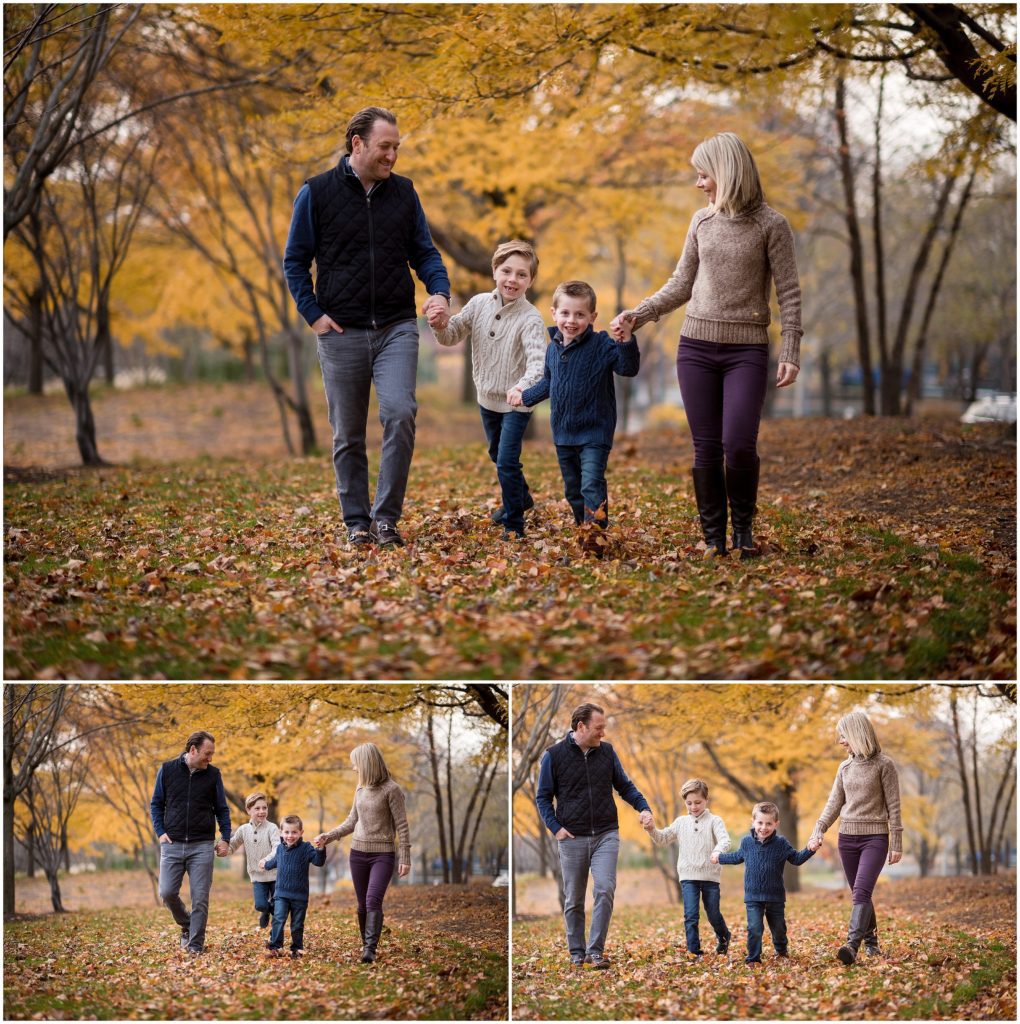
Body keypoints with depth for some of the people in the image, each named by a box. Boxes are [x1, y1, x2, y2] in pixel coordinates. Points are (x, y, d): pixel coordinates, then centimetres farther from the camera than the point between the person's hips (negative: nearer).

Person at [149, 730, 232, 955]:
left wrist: (225, 839, 2)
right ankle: (186, 925, 22)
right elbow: (156, 804, 10)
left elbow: (222, 809, 11)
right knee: (167, 893, -5)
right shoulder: (167, 770, 2)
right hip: (172, 844, 0)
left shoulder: (213, 774, 3)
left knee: (200, 898, -4)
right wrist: (160, 832, -2)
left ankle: (196, 945, 4)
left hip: (202, 846, 0)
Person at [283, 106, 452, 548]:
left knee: (400, 413, -18)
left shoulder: (403, 192, 8)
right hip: (341, 332, -1)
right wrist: (313, 313, -5)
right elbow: (295, 261, 5)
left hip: (397, 329, 1)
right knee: (348, 436, 5)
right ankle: (357, 523, 15)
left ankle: (386, 516, -8)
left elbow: (424, 251, 13)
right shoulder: (317, 193, 0)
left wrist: (440, 291, -6)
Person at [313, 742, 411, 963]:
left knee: (373, 900, -19)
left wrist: (405, 858, -11)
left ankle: (370, 950, -23)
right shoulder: (360, 789, 9)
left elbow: (402, 826, -9)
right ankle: (366, 943, 17)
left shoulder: (391, 790, -10)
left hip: (382, 854, -6)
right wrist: (329, 836, 10)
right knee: (362, 904, 7)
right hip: (358, 852, 6)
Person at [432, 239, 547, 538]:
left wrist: (524, 385, -55)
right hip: (487, 398, 6)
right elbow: (452, 336, 1)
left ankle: (513, 523, 3)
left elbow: (538, 359, -35)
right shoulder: (479, 304, -6)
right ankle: (521, 497, 49)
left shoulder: (530, 318, -23)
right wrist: (442, 325, -23)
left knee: (507, 461, -12)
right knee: (496, 454, 24)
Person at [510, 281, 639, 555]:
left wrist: (626, 342, -39)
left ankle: (595, 540, -21)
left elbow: (629, 368, -23)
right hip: (563, 433, 7)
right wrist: (524, 396, 32)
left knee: (592, 486, -18)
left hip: (594, 432, -7)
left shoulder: (602, 346, -12)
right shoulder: (553, 348, 7)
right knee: (573, 490, 14)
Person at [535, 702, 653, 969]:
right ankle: (577, 953, 18)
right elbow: (543, 797, 4)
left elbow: (624, 785, 14)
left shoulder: (607, 751, 4)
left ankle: (595, 951, -9)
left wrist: (643, 807, -2)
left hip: (606, 836, 1)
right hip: (572, 838, -1)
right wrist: (555, 827, -8)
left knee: (605, 890, -14)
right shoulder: (554, 755, -2)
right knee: (574, 900, 6)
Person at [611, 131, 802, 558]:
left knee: (739, 444, -14)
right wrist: (639, 313, 6)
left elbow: (789, 293, -3)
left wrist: (790, 353, -10)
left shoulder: (771, 225, -3)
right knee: (706, 448, 1)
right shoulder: (702, 221, 10)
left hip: (747, 349, -4)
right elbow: (681, 284, 17)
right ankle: (713, 537, 10)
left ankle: (743, 528, 8)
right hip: (697, 346, 4)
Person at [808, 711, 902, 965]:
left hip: (875, 837, -6)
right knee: (861, 895, 9)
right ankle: (871, 942, 20)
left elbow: (893, 806, -5)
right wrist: (818, 830, 0)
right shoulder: (845, 767, 12)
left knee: (861, 893, -19)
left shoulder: (883, 765, -4)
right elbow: (834, 803, 13)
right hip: (847, 837, 6)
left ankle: (852, 946, -30)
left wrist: (896, 843, -7)